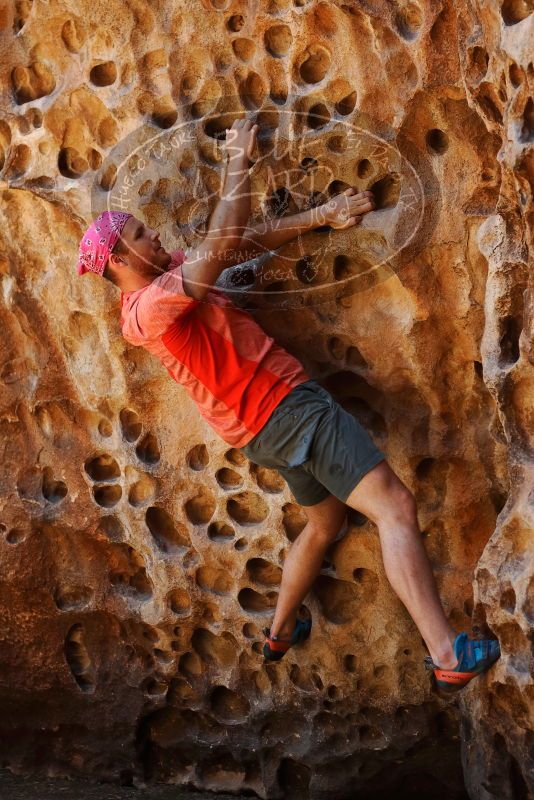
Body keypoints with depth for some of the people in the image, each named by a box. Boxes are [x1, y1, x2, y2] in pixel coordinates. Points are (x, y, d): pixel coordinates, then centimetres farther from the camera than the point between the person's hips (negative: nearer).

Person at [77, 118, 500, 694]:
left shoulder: (167, 273, 10)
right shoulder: (150, 307, -18)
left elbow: (245, 241, 10)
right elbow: (220, 246, -26)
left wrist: (321, 215, 5)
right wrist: (238, 164, -18)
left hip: (265, 428, 10)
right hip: (286, 405, -10)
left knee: (327, 522, 28)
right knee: (395, 507, -16)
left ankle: (280, 632, 40)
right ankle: (448, 657, -23)